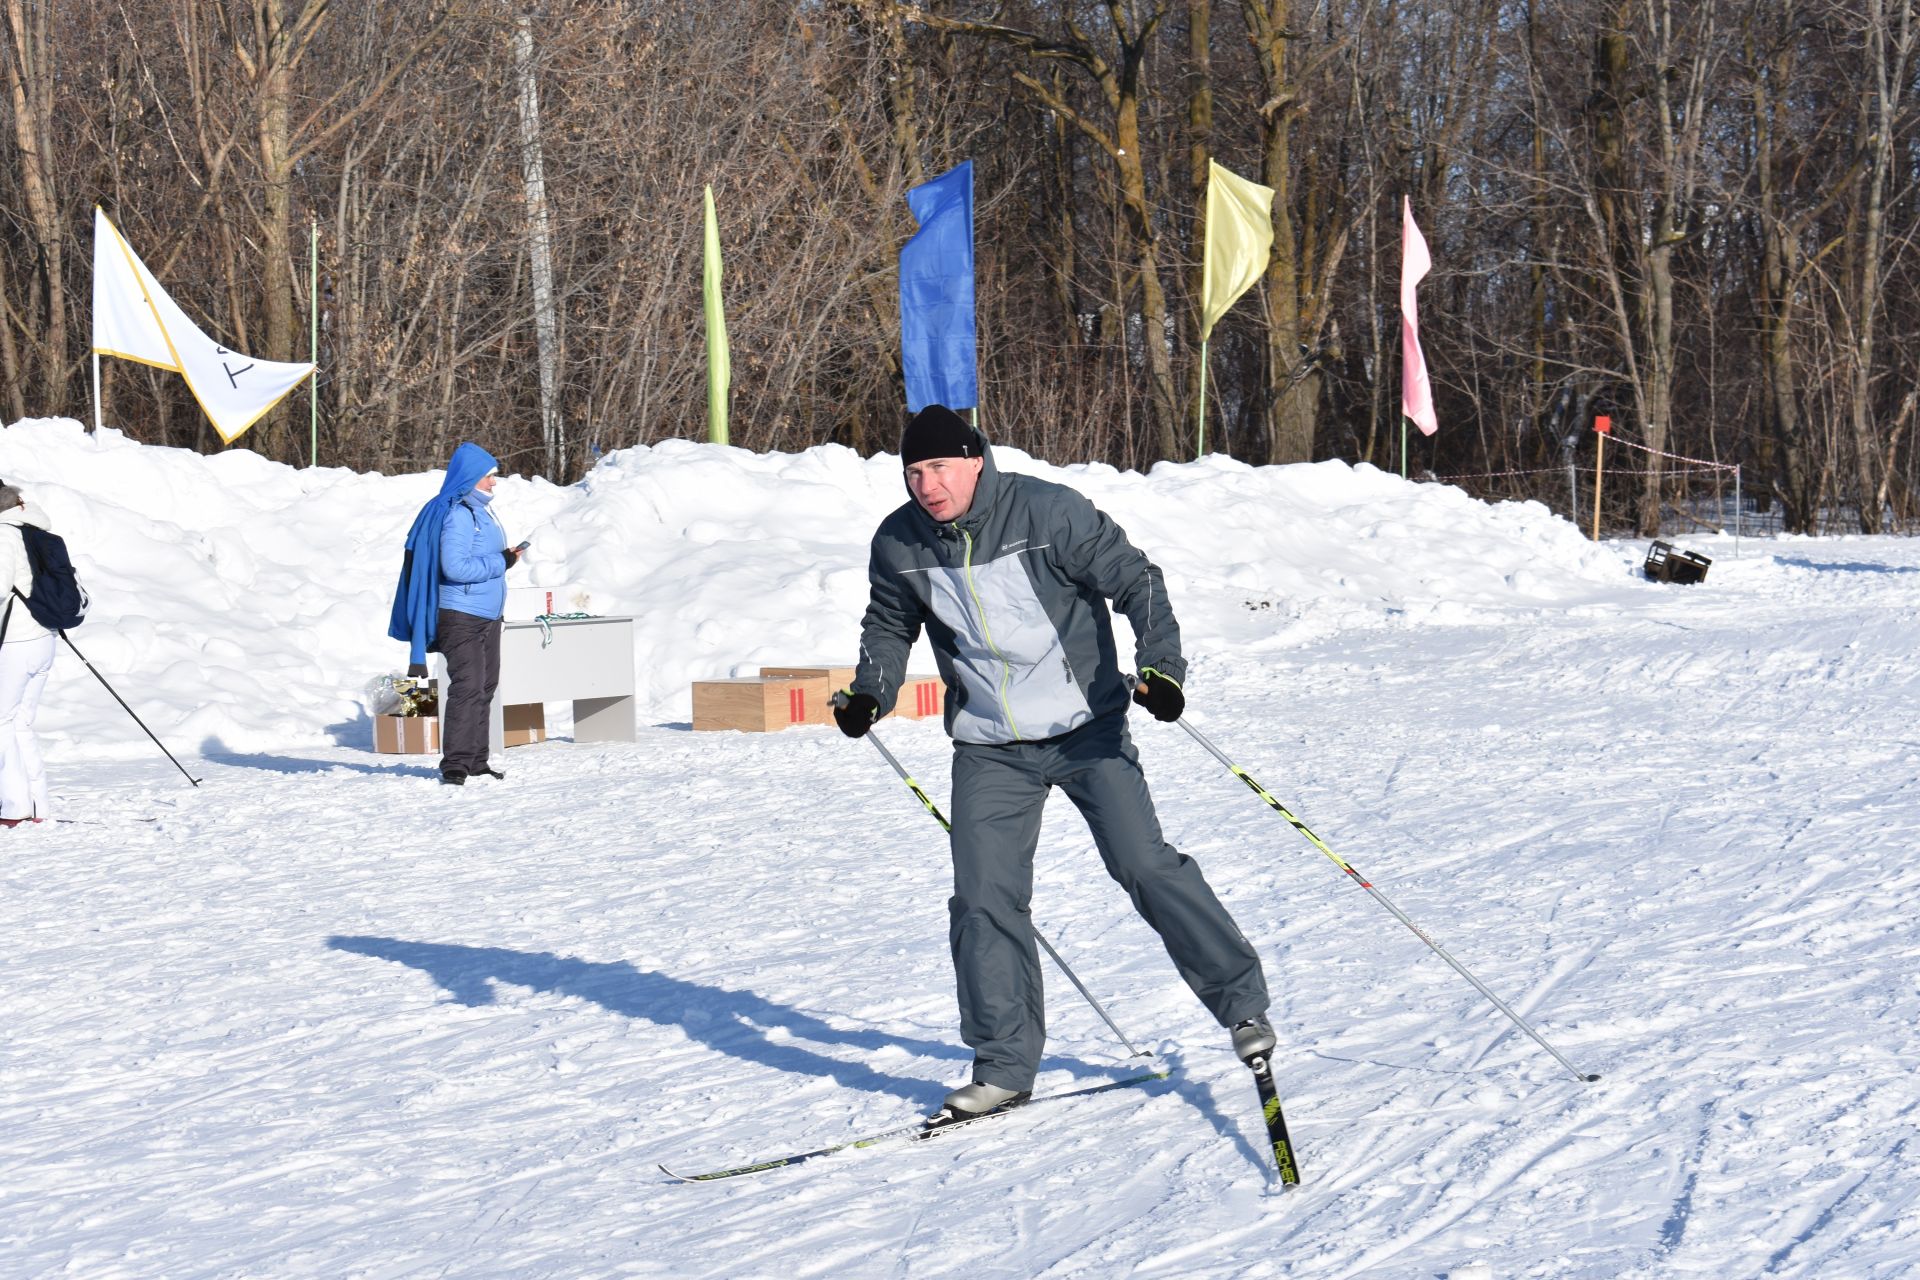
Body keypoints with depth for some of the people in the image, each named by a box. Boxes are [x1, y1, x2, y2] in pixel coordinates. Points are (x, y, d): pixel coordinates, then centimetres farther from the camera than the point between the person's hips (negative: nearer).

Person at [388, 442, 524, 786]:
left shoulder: (480, 512, 16)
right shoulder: (457, 515, -16)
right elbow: (455, 567, -24)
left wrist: (505, 558, 8)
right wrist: (500, 562, -18)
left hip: (486, 616, 11)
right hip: (461, 616, -11)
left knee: (485, 688, 13)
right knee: (467, 687, -14)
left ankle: (476, 761, 19)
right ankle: (455, 765, -14)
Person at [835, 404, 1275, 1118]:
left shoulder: (1046, 512, -15)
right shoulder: (899, 544, -3)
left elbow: (1134, 581, -10)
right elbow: (889, 625, 16)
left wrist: (1159, 664, -22)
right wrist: (870, 691, -1)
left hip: (1086, 730, -3)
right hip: (989, 751, 3)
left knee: (1143, 864, -10)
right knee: (985, 900, -4)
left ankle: (1241, 999, 6)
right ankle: (1004, 1066, 6)